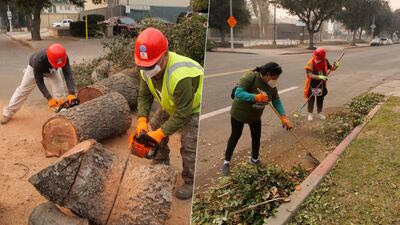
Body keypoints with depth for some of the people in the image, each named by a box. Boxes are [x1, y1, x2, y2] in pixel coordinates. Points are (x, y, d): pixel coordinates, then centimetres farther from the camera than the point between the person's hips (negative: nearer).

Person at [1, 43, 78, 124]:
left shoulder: (63, 57, -41)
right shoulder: (38, 60, -47)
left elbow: (68, 74, -40)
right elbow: (39, 82, -37)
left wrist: (71, 93, -52)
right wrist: (49, 99, -43)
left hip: (52, 70, 2)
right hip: (34, 68, -2)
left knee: (59, 90, -10)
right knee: (23, 90, 4)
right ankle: (8, 113, 17)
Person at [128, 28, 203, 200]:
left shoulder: (180, 75, -44)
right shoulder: (147, 69, -20)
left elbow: (182, 114, -36)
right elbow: (144, 97, -9)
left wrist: (160, 133, -32)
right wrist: (142, 121, -22)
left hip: (194, 108, -8)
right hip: (171, 105, 8)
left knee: (189, 146, -11)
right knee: (153, 128, 10)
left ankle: (191, 183, 12)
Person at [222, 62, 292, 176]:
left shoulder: (271, 85, -9)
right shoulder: (250, 76, -29)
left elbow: (276, 101, -6)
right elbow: (238, 93, -34)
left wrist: (283, 117, -17)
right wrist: (256, 97, -44)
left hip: (255, 116, 6)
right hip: (239, 113, -5)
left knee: (256, 138, 13)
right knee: (235, 137, 7)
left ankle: (254, 159, 37)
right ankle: (226, 162, 23)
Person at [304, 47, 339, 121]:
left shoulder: (325, 61, -8)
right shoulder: (311, 63, -22)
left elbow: (331, 68, 5)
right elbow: (310, 75, -28)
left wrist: (335, 66, -18)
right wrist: (319, 77, -39)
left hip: (321, 84, 4)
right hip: (312, 84, -4)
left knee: (320, 98, 15)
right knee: (311, 99, 5)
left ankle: (319, 113, 30)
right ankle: (310, 114, 19)